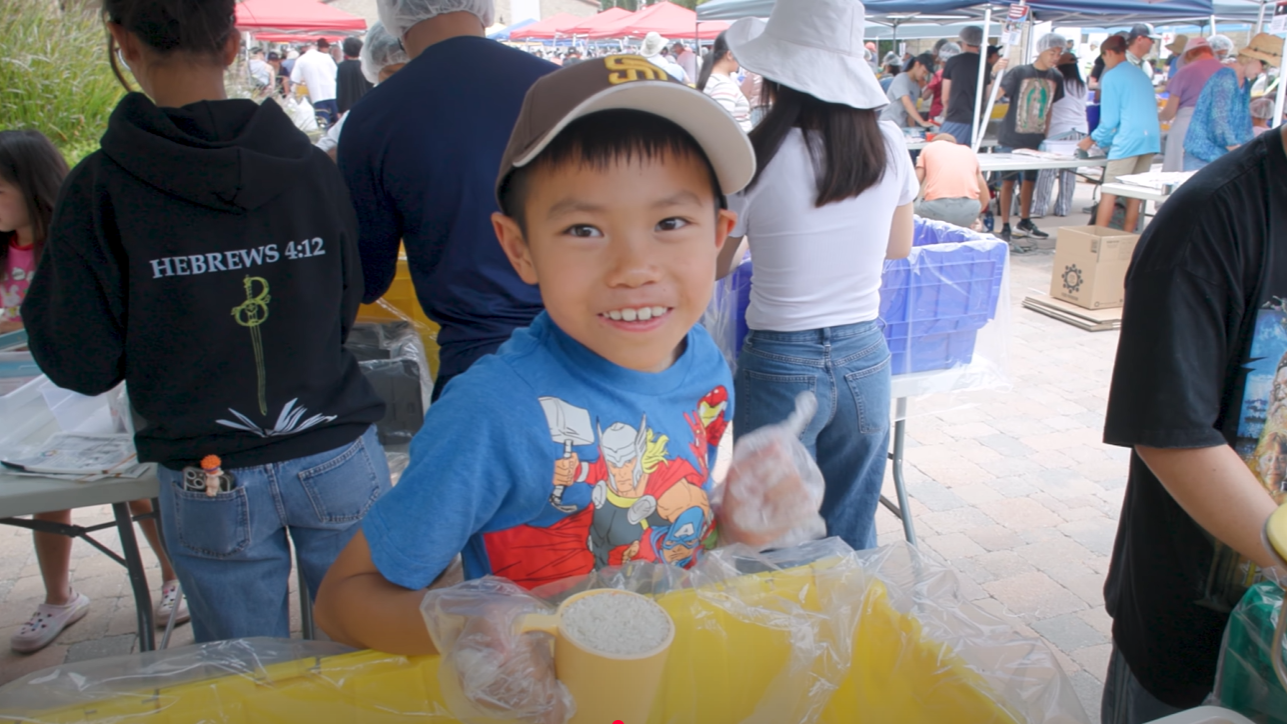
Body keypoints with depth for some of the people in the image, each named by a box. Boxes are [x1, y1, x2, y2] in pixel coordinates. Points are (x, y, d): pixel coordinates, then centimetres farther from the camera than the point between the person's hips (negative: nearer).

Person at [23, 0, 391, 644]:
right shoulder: (311, 168, -6)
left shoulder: (100, 189, -12)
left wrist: (41, 302, 10)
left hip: (211, 483, -1)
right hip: (340, 462, 2)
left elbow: (82, 366, -7)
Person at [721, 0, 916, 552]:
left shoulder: (753, 159, -15)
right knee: (852, 537, 20)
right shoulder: (889, 146, -3)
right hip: (865, 360, 4)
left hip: (780, 366, -4)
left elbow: (715, 267, 0)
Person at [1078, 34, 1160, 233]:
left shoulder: (1111, 77, -4)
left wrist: (1093, 139, 9)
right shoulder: (1142, 75, 19)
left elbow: (1110, 118, -7)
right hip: (1151, 137, 7)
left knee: (1109, 192, -6)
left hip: (1128, 139, -7)